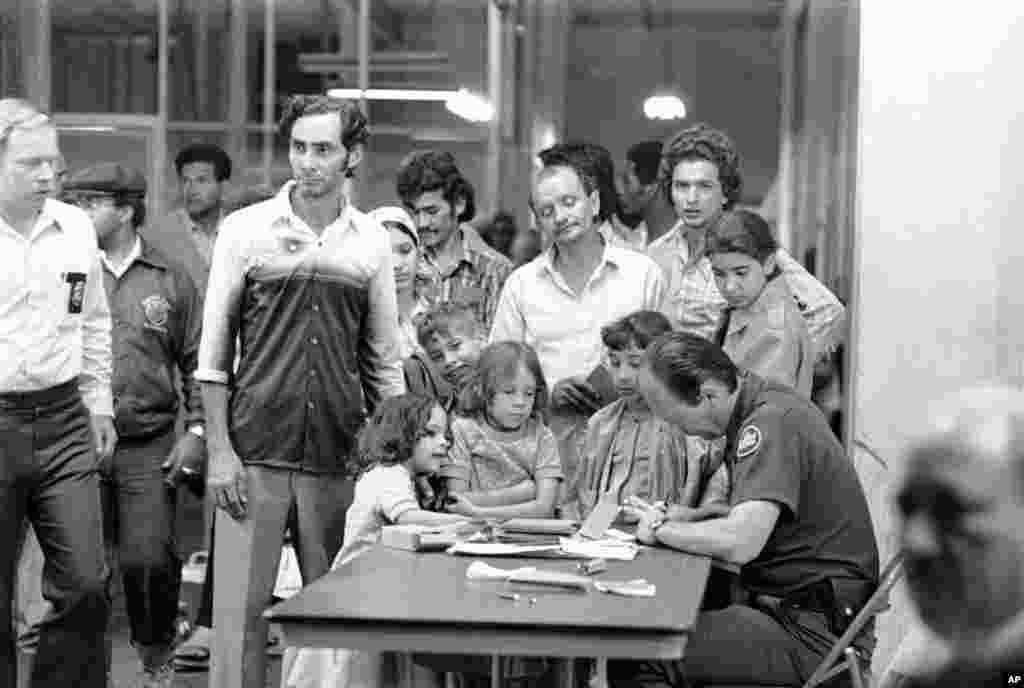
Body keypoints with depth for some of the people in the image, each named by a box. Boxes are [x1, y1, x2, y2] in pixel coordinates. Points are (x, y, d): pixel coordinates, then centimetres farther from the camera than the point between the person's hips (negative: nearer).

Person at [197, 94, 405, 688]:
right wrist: (219, 451, -5)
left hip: (339, 459, 2)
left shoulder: (373, 242, 7)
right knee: (240, 611, -2)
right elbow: (214, 350, 2)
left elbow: (384, 362, 12)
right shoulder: (246, 229, 1)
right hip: (255, 455, -2)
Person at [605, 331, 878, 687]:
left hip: (812, 633, -10)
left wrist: (661, 530, -13)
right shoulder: (765, 405, 9)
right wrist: (673, 517, 6)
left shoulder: (773, 421, -20)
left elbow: (739, 543, -29)